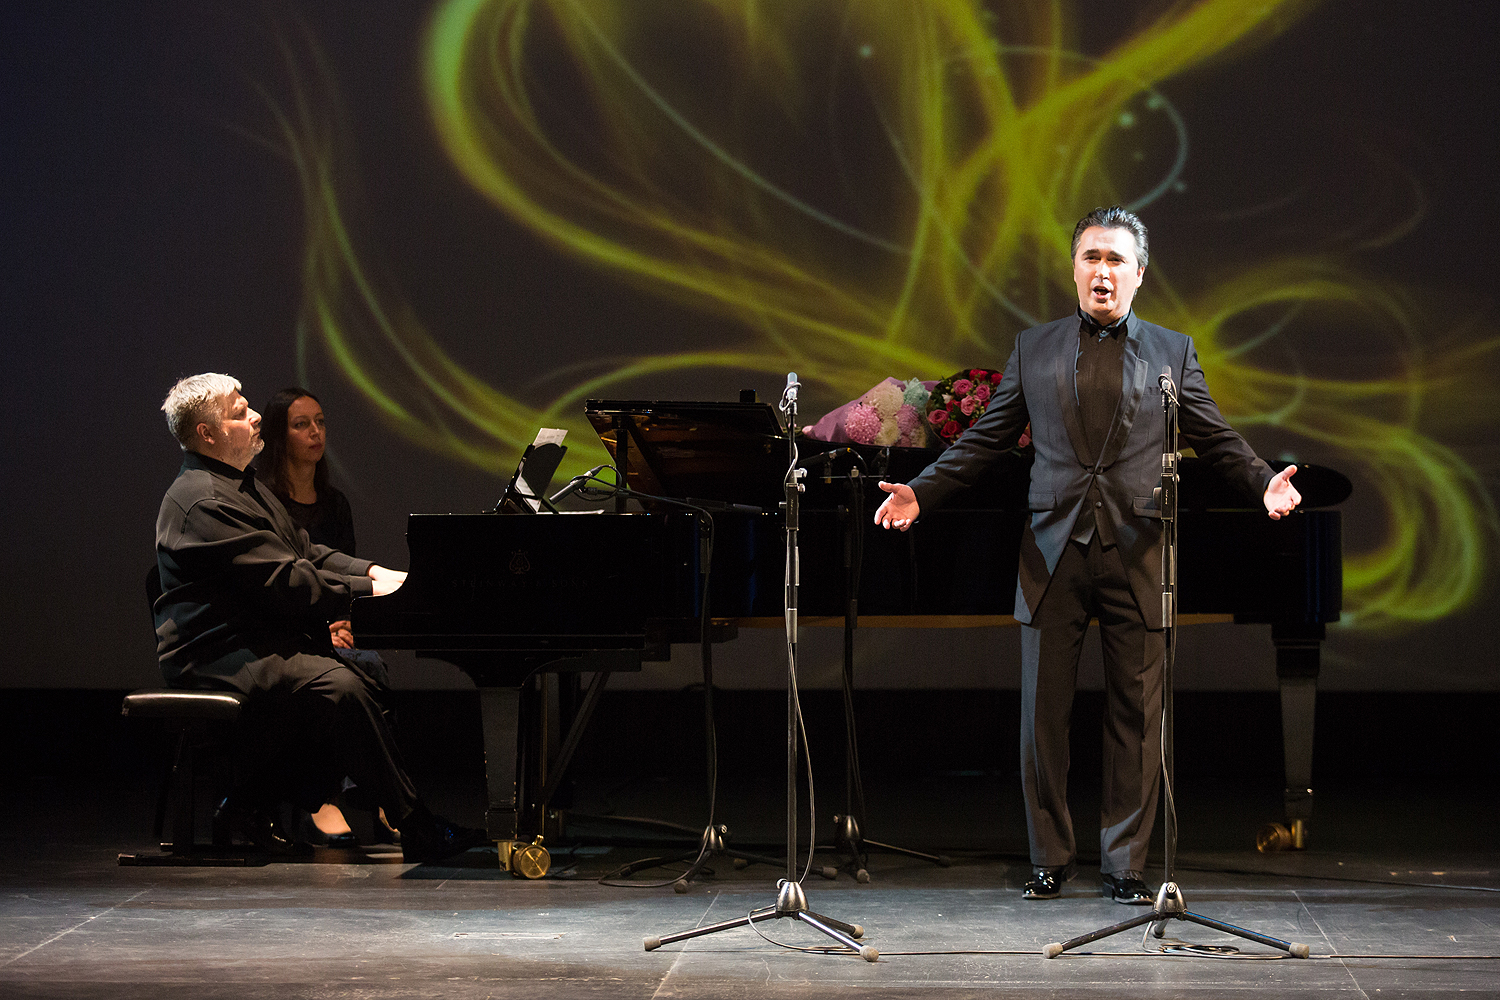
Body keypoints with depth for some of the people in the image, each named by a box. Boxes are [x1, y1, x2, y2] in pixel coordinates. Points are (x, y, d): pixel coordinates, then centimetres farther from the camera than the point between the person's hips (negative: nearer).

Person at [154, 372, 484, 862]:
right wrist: (369, 590, -17)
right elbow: (284, 583, -23)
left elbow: (303, 552, 18)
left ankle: (252, 802, 4)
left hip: (255, 641, 11)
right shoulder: (205, 502, -17)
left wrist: (372, 571, 2)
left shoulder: (241, 486, 20)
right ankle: (419, 830, -26)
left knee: (366, 670, -2)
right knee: (338, 687, -28)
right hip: (217, 654, -11)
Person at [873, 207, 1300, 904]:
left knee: (1136, 716, 1)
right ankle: (1050, 858, 14)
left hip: (1137, 556, -1)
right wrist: (920, 493, 3)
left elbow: (1216, 440, 9)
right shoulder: (1033, 349, 11)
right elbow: (985, 440, 13)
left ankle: (1125, 865, 8)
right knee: (1043, 712, 2)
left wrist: (1264, 483, -9)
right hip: (1055, 553, 1)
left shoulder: (1172, 352, 10)